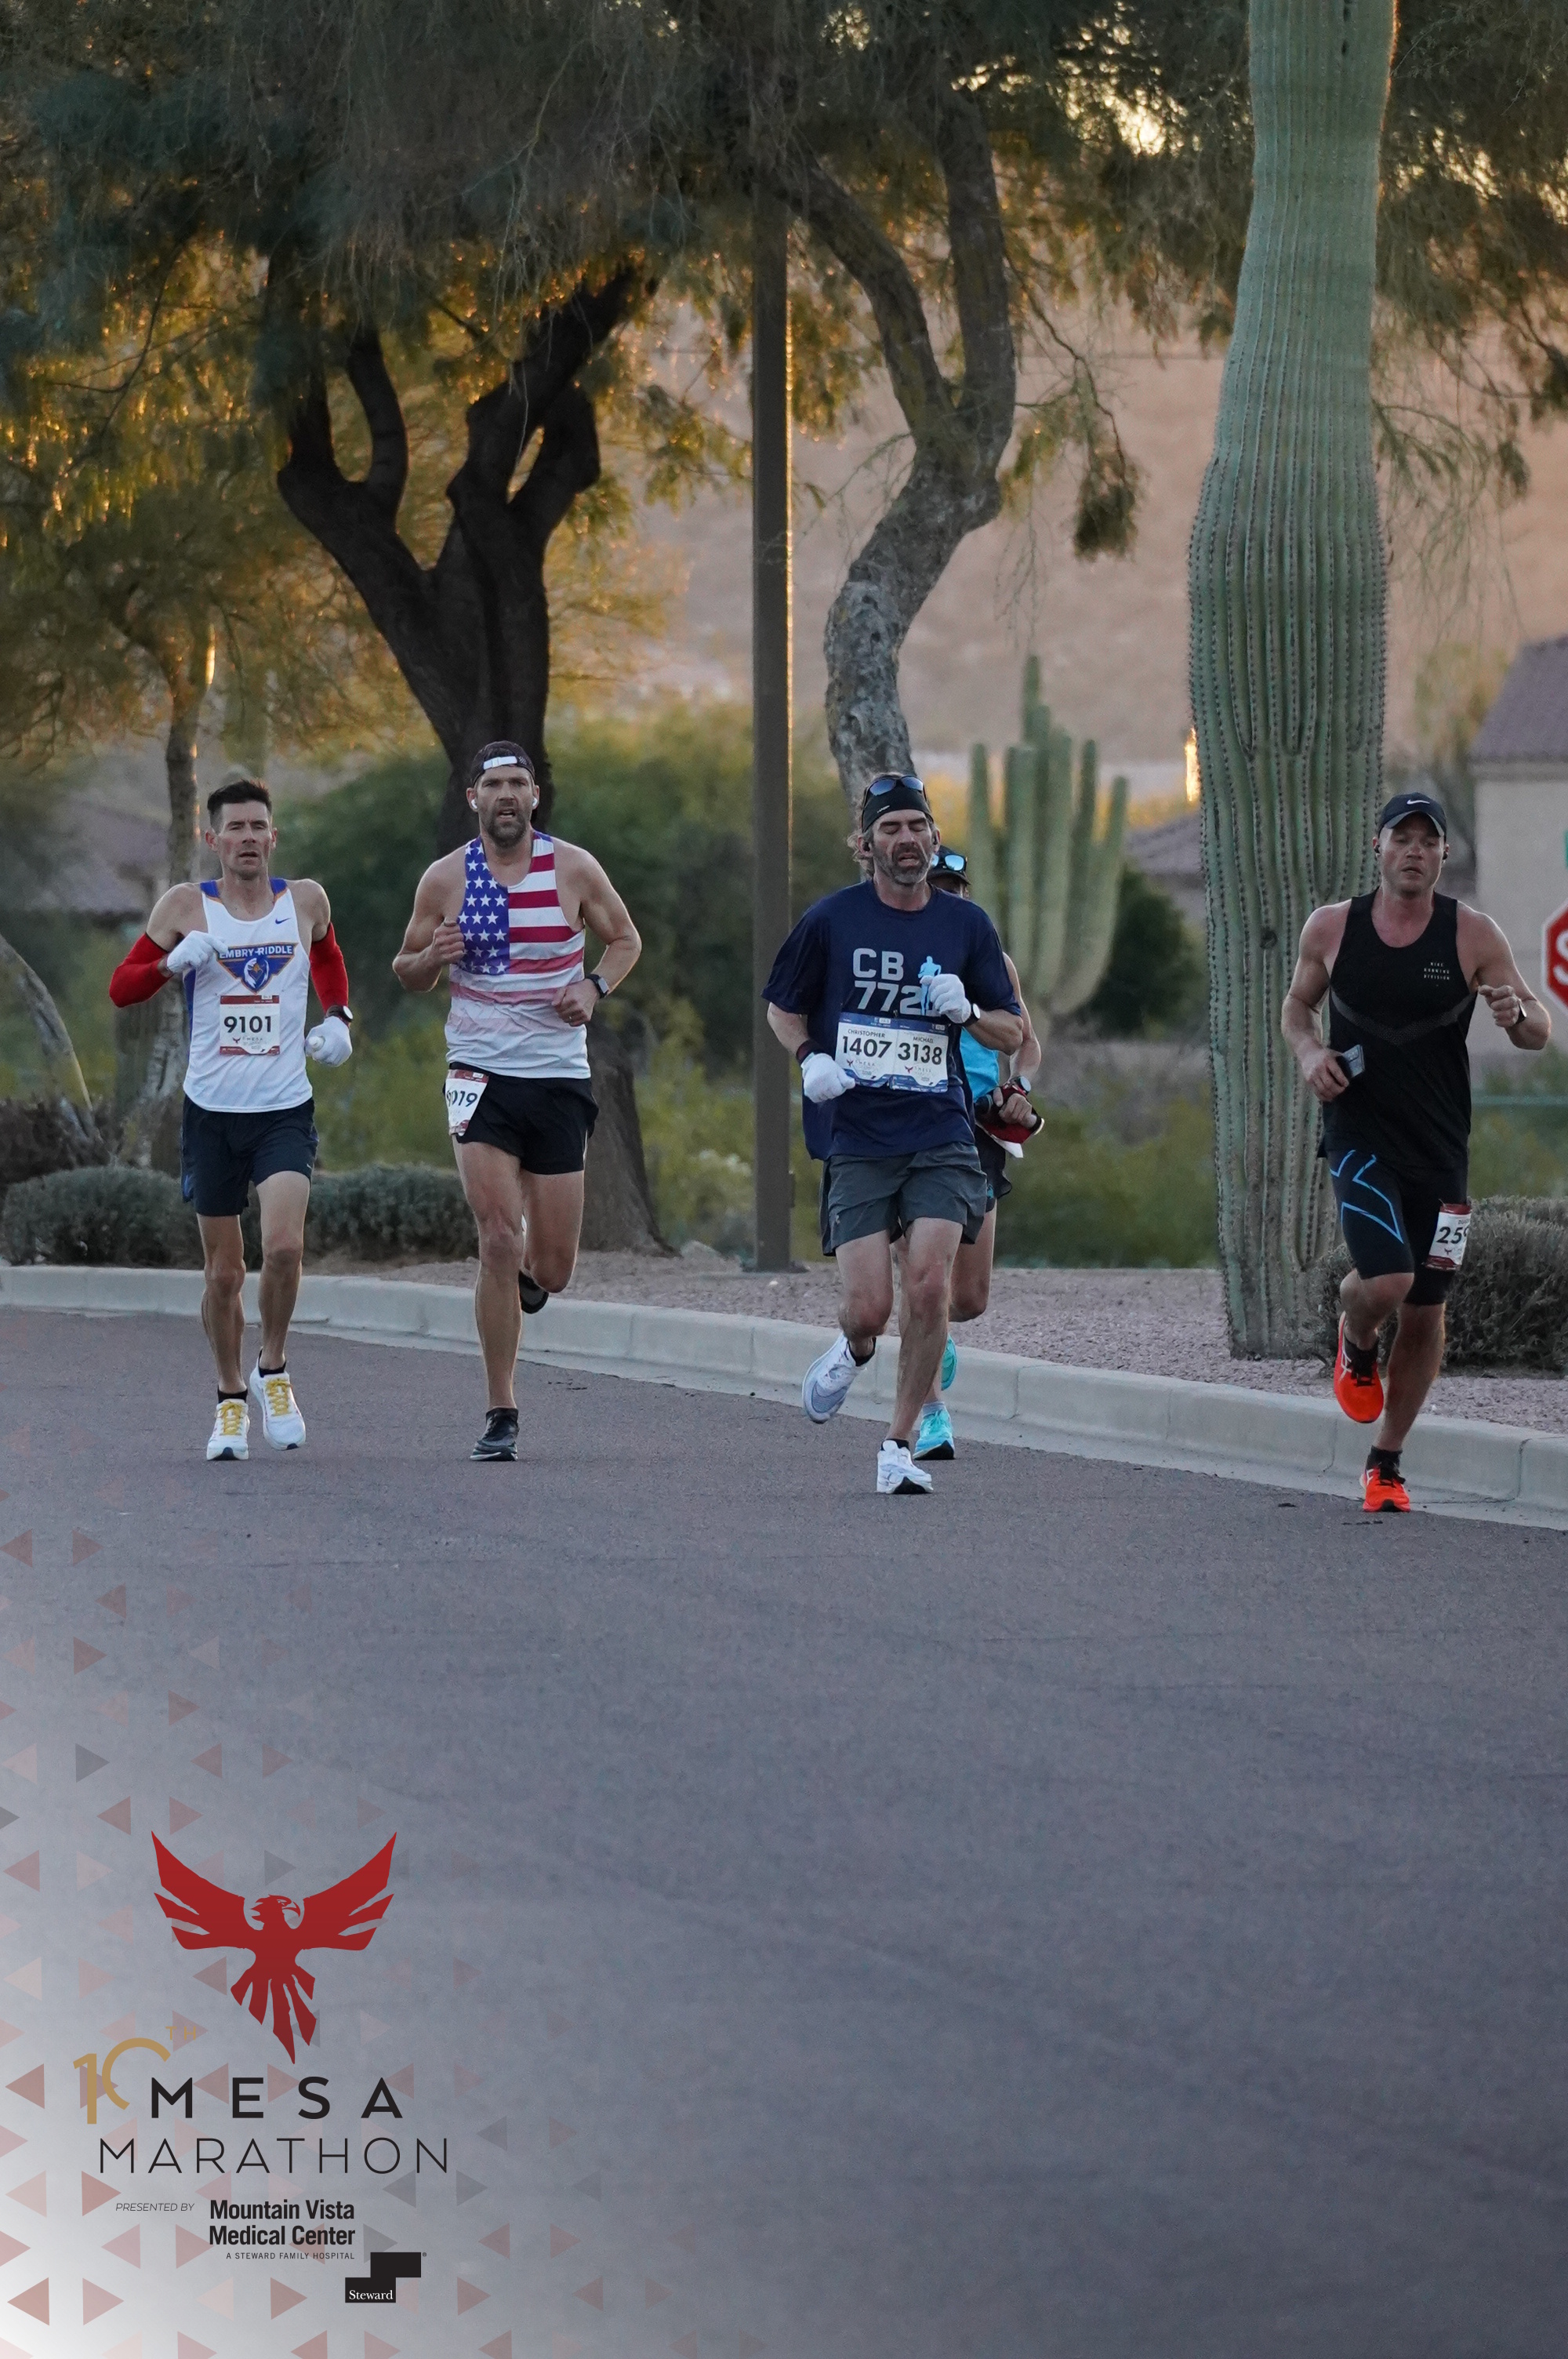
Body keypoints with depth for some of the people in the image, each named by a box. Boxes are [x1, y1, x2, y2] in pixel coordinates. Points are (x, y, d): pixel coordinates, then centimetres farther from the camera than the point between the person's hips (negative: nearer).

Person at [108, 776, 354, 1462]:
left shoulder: (305, 900, 3)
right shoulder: (187, 906, -1)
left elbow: (328, 956, 26)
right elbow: (120, 988, 0)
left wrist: (337, 1018, 9)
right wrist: (174, 961, -18)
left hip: (285, 1109, 0)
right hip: (211, 1111, 0)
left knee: (284, 1245, -20)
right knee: (223, 1272, 6)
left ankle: (273, 1370, 3)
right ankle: (231, 1400, 24)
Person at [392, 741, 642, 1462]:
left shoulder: (574, 869, 0)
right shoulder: (446, 879, 1)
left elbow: (625, 939, 14)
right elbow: (407, 973, 11)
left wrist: (594, 988, -7)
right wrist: (430, 957, -13)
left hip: (560, 1077, 1)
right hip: (481, 1073, -1)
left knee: (552, 1267, 1)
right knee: (498, 1239, -15)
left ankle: (528, 1272, 41)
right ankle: (501, 1413, -7)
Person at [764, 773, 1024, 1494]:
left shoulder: (966, 925, 6)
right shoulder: (831, 919, 2)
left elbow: (1012, 1035, 12)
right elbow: (782, 1007, 14)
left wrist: (967, 1011, -9)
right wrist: (810, 1058, -5)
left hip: (940, 1139, 1)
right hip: (858, 1142, -1)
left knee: (929, 1286, -16)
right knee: (869, 1308, -10)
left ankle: (899, 1445, -1)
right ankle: (852, 1352, 29)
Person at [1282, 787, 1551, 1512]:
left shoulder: (1472, 935, -5)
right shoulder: (1332, 928, -1)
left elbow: (1540, 1032, -2)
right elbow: (1297, 1005, 15)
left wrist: (1517, 1013, -26)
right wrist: (1308, 1052, -6)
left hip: (1440, 1147, 1)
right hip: (1359, 1134, -1)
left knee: (1425, 1311, 7)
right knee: (1386, 1281, -22)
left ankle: (1385, 1463, 25)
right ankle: (1355, 1346, 16)